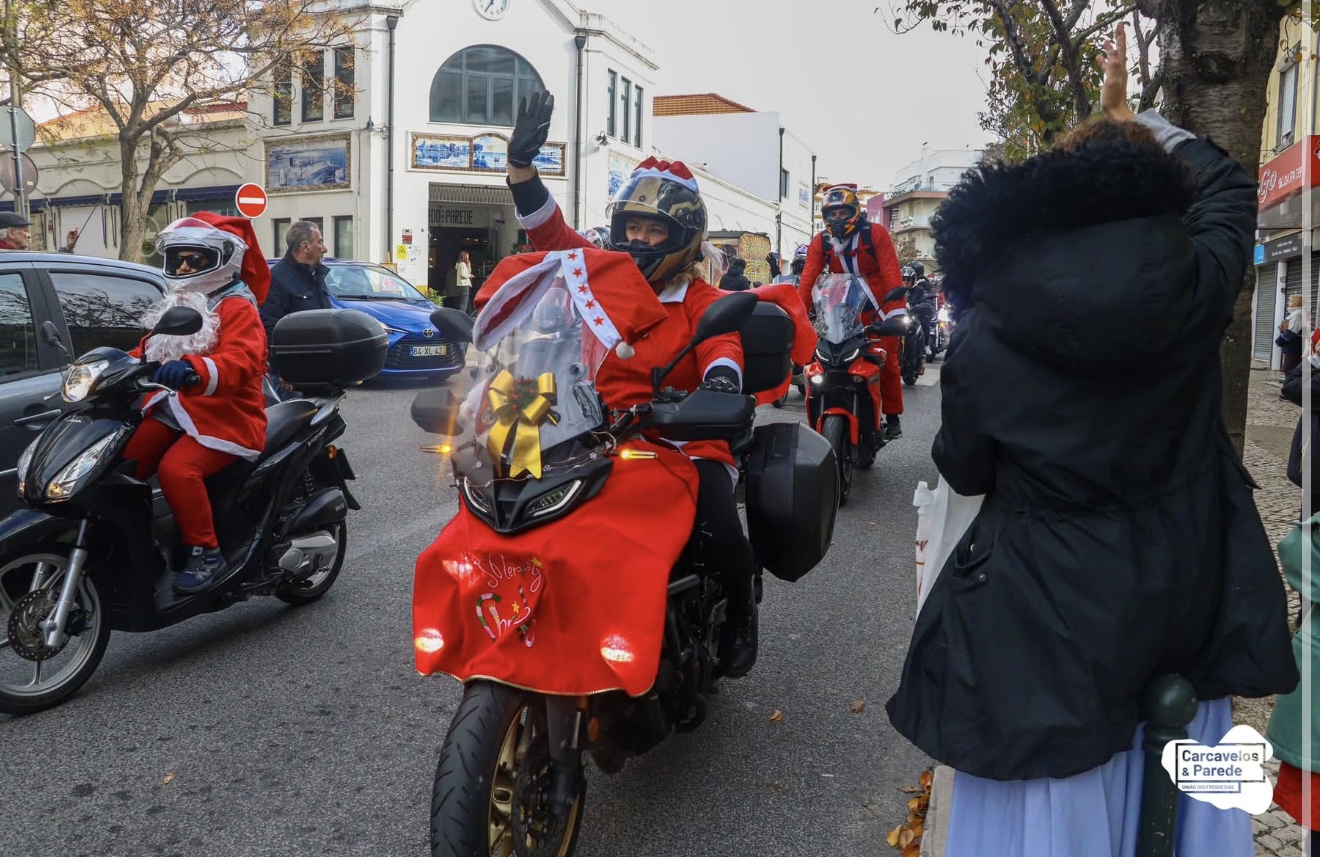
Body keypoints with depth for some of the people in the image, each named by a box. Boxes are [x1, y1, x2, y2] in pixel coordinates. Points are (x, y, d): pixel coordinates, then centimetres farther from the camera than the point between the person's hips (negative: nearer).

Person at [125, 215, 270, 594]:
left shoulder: (237, 309, -9)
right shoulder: (175, 306, 21)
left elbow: (239, 362, -28)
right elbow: (150, 352, 26)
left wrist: (193, 369, -46)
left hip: (223, 416, -8)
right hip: (172, 412, 8)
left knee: (177, 469, -30)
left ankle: (206, 553, -16)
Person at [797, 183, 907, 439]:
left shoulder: (876, 234, -10)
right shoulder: (820, 243, 0)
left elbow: (891, 272, -18)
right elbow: (807, 279, -9)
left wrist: (898, 310, -29)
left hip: (879, 309, -3)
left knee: (887, 363, 1)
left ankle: (892, 417, 14)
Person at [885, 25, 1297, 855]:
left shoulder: (984, 337, -14)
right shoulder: (1196, 284, -8)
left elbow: (964, 471, 2)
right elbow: (1228, 187, 16)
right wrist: (1132, 117, 28)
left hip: (1049, 615, -3)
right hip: (1184, 601, 3)